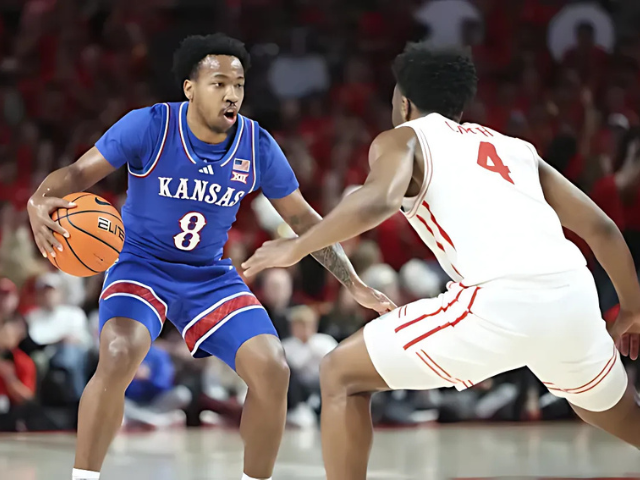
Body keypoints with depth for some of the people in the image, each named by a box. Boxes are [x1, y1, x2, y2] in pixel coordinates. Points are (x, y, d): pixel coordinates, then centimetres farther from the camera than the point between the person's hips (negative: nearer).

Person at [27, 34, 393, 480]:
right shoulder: (150, 126, -18)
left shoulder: (258, 145, -8)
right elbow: (79, 172, -15)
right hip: (141, 265, -3)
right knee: (119, 358, -32)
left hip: (210, 276, 4)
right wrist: (41, 200, -38)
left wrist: (356, 284, -2)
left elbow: (303, 218, 2)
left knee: (273, 371, -13)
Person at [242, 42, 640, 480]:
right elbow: (601, 227, 29)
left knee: (341, 375, 11)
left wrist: (296, 248, 3)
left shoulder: (403, 138, 15)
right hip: (574, 295, 6)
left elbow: (378, 200, -9)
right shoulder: (515, 147, 31)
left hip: (502, 300, -6)